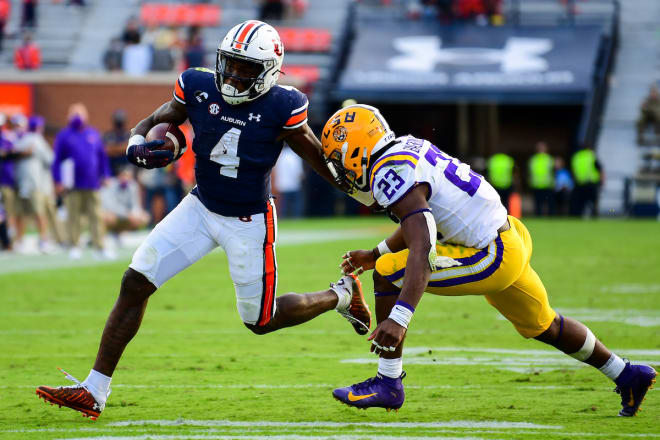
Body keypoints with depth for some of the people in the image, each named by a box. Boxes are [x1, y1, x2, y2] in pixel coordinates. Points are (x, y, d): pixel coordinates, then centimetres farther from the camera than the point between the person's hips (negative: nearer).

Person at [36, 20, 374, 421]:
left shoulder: (282, 109, -20)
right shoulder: (199, 89, -10)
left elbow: (320, 159, -6)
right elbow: (153, 122, 4)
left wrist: (368, 197, 4)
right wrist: (139, 145, -20)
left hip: (249, 222, -4)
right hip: (200, 208, 4)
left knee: (261, 321, 7)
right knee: (135, 284, -7)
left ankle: (342, 295, 35)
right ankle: (94, 391, -2)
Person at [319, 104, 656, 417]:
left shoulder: (392, 174, -22)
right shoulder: (407, 148, 8)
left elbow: (423, 250, -33)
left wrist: (398, 319, -40)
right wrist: (374, 255, 25)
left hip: (492, 257, -10)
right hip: (511, 236, 10)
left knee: (388, 275, -13)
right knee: (542, 326, 30)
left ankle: (388, 383, -7)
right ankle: (628, 376, 45)